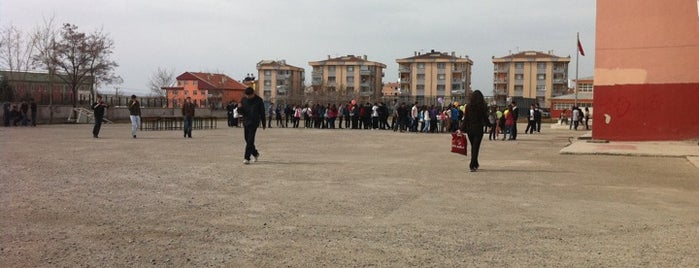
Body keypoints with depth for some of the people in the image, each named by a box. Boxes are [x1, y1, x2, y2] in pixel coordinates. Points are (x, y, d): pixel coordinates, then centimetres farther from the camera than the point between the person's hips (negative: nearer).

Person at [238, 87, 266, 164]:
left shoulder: (259, 100, -4)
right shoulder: (243, 99, 4)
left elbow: (262, 112, 2)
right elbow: (240, 112, 7)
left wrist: (263, 123, 5)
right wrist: (239, 108, -16)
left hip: (254, 122, -5)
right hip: (246, 122, 5)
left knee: (250, 140, -12)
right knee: (247, 140, 11)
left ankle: (247, 158, -11)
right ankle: (255, 153, 32)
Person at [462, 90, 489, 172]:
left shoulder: (468, 106, -2)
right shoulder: (482, 107, -7)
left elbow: (466, 118, -1)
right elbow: (485, 118, -1)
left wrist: (464, 129, 3)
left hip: (470, 128, 3)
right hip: (478, 128, -3)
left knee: (473, 147, 17)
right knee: (476, 147, 0)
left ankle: (475, 164, 29)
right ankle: (472, 165, -10)